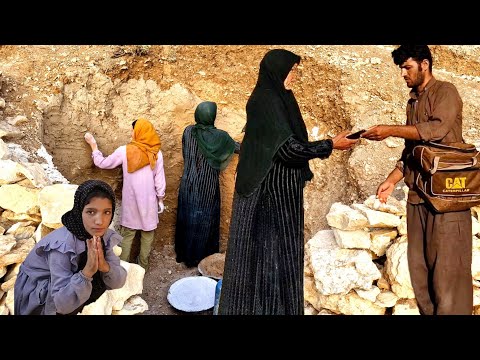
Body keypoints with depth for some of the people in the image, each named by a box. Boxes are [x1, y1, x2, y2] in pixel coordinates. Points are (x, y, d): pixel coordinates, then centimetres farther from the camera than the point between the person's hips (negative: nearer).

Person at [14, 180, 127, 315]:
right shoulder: (63, 245, -33)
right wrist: (87, 270, -43)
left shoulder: (103, 234, -16)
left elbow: (118, 282, -15)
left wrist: (104, 265, -34)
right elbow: (62, 304, -32)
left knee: (103, 278, -12)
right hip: (34, 295, -6)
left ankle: (72, 309, 8)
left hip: (71, 281, 6)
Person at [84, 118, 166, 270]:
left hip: (131, 200, 0)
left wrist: (93, 144, 12)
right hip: (149, 200, 1)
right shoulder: (156, 153, -8)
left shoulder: (124, 151, -12)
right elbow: (160, 181, -5)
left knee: (127, 234, 14)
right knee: (147, 233, 14)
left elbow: (102, 163, 0)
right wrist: (160, 199, 7)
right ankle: (143, 265, 26)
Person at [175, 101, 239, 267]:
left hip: (189, 184, 3)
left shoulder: (188, 131, -5)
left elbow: (185, 154, 9)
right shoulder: (219, 136, -13)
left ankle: (185, 254, 27)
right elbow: (236, 146, 4)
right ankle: (201, 256, 22)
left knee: (188, 217, 15)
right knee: (205, 220, 10)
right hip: (208, 187, -3)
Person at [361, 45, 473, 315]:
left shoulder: (446, 92, -2)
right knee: (419, 265, 10)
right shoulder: (413, 102, 19)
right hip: (418, 193, 7)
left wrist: (391, 130, -19)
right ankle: (428, 311, 21)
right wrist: (393, 180, 10)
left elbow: (437, 129, -21)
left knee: (447, 264, -3)